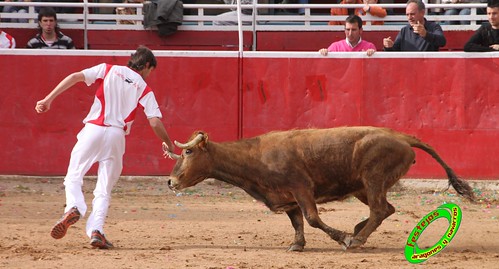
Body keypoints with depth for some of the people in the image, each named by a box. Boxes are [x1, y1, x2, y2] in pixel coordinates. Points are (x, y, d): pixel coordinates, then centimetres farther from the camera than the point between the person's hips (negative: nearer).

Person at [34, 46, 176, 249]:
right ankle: (96, 230, -7)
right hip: (117, 136, 0)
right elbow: (155, 122, 1)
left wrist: (49, 99, 1)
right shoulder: (144, 89, 10)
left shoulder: (108, 70, 13)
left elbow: (75, 77, 2)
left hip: (93, 130, 0)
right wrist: (168, 144, 17)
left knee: (73, 177, 8)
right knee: (104, 190, 10)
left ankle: (74, 208, -21)